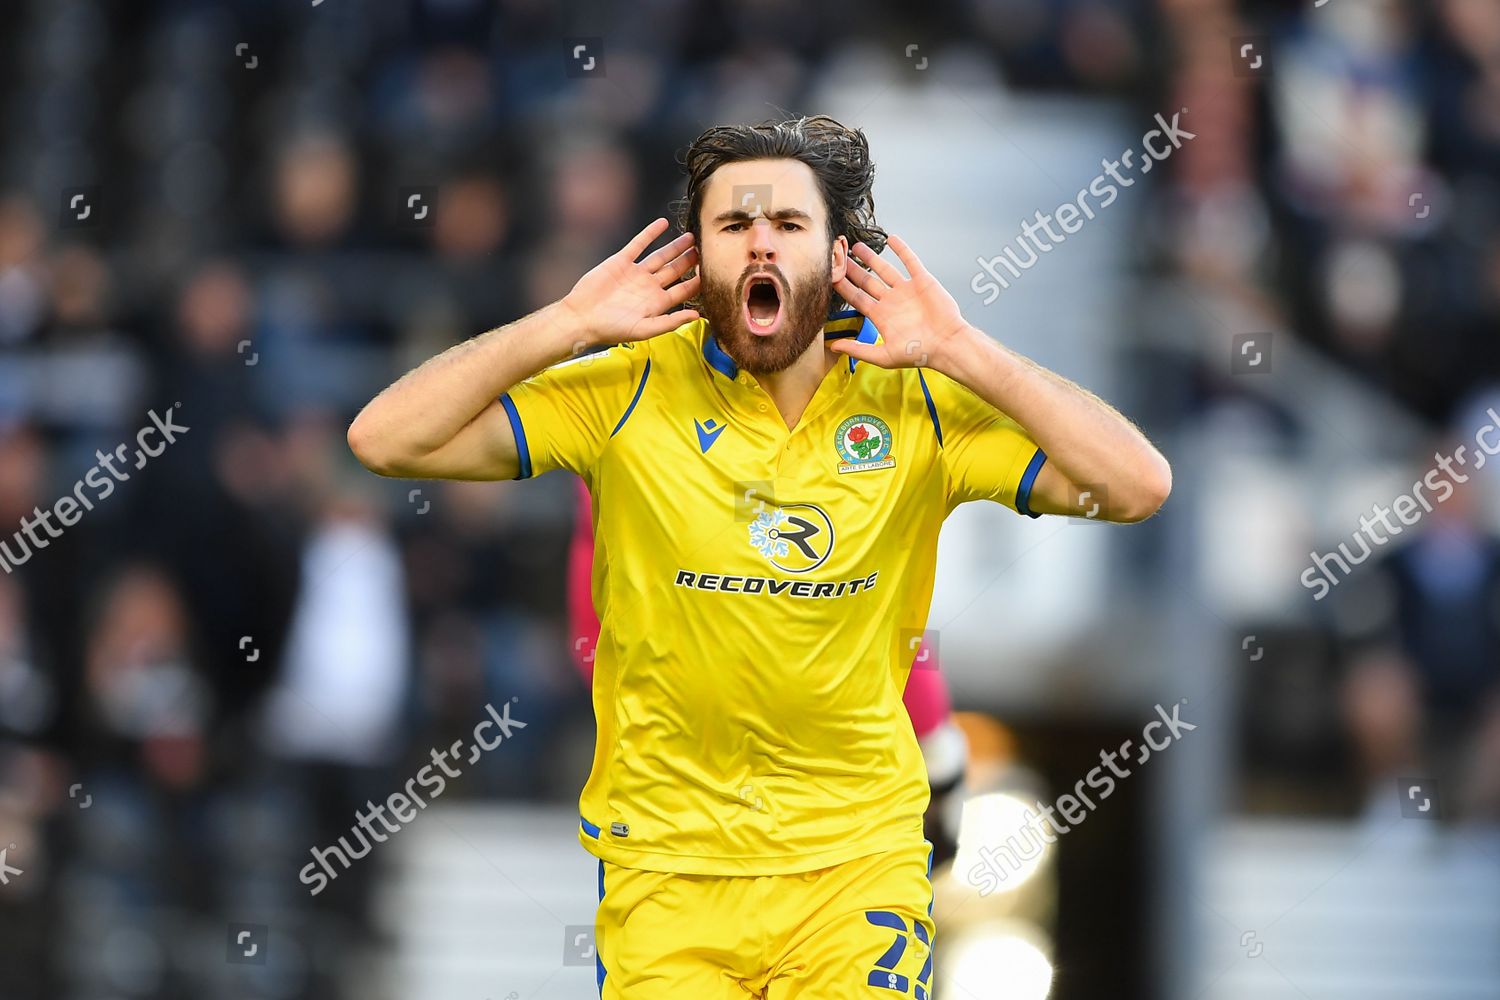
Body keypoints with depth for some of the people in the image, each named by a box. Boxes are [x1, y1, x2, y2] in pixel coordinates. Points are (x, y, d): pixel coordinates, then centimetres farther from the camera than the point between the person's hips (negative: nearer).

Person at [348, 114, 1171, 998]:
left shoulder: (917, 403, -3)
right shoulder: (626, 393, -5)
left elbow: (1137, 486, -13)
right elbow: (384, 440, -11)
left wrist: (959, 353, -16)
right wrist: (570, 324, -15)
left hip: (858, 862, 0)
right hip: (665, 869, 0)